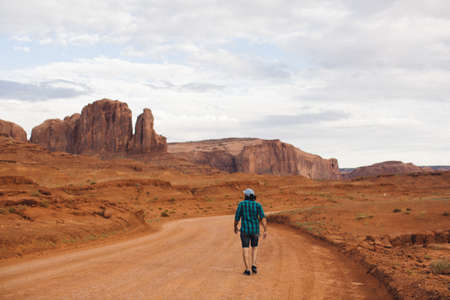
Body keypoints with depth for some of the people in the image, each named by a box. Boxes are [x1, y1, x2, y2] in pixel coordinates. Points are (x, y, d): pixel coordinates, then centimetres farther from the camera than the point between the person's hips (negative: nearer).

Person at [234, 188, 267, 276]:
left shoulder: (241, 204, -4)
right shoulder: (258, 205, 0)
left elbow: (237, 217, -2)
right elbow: (263, 217, -10)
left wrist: (235, 227, 16)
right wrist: (265, 231, -11)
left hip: (245, 230, -2)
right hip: (255, 230, 2)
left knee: (245, 249, 3)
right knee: (254, 247, 21)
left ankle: (247, 269, -5)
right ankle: (254, 265, 5)